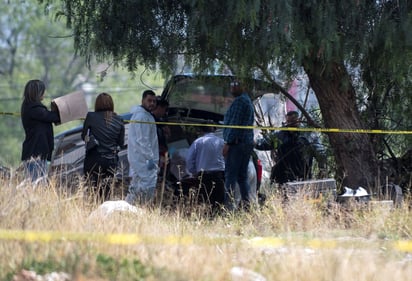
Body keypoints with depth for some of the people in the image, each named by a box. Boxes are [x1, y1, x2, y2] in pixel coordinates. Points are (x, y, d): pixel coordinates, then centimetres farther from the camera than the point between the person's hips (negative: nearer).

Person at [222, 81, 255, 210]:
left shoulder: (239, 101, -10)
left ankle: (228, 204, -18)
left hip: (236, 142, -10)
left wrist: (228, 142, -18)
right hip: (247, 143, 10)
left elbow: (235, 123, -17)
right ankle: (246, 204, 7)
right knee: (242, 176, 11)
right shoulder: (248, 101, 21)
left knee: (230, 175, -12)